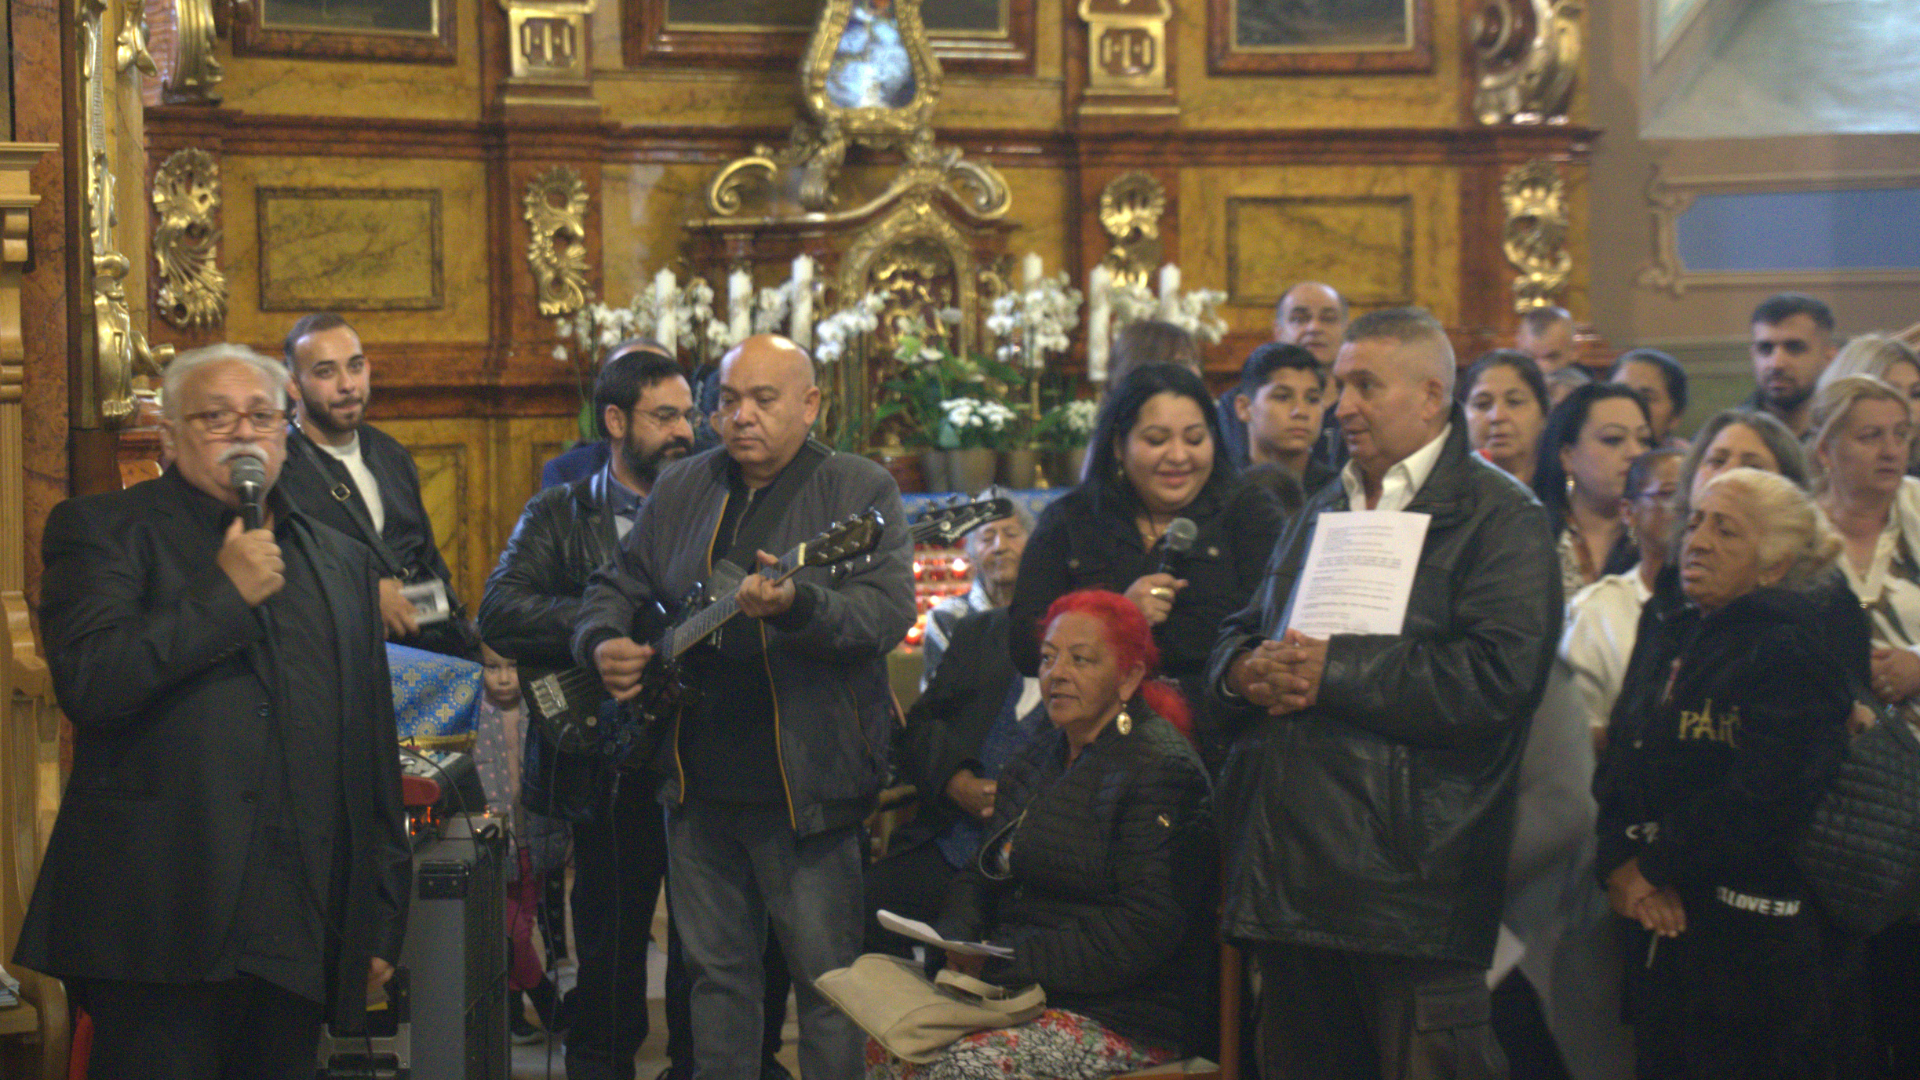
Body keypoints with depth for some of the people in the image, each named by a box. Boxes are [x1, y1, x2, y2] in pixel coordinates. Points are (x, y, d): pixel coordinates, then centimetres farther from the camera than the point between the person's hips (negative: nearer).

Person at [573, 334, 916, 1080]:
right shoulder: (679, 492, 11)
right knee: (715, 967, 14)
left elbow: (889, 612, -18)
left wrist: (796, 605, -35)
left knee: (826, 976, 0)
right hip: (699, 785, 5)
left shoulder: (860, 491, -5)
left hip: (807, 786, -5)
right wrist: (604, 641, -3)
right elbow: (618, 586, 19)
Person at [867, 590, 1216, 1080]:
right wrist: (958, 943, -2)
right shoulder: (1038, 758, 17)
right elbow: (980, 878, 22)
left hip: (1125, 1018, -8)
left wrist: (1001, 962, -18)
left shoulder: (1163, 771, -11)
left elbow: (1140, 933, -18)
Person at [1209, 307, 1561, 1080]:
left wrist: (1331, 671, -16)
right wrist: (1246, 671, -2)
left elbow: (1496, 677, -18)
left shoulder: (1500, 518, -3)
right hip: (1289, 871, 7)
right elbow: (1236, 640, 24)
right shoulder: (1323, 512, 22)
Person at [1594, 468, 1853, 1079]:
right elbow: (1616, 771, 11)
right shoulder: (1669, 644, 16)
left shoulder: (1791, 648, -8)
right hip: (1656, 930, 7)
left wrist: (1655, 867, -11)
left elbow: (1763, 794, -19)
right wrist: (1619, 866, -8)